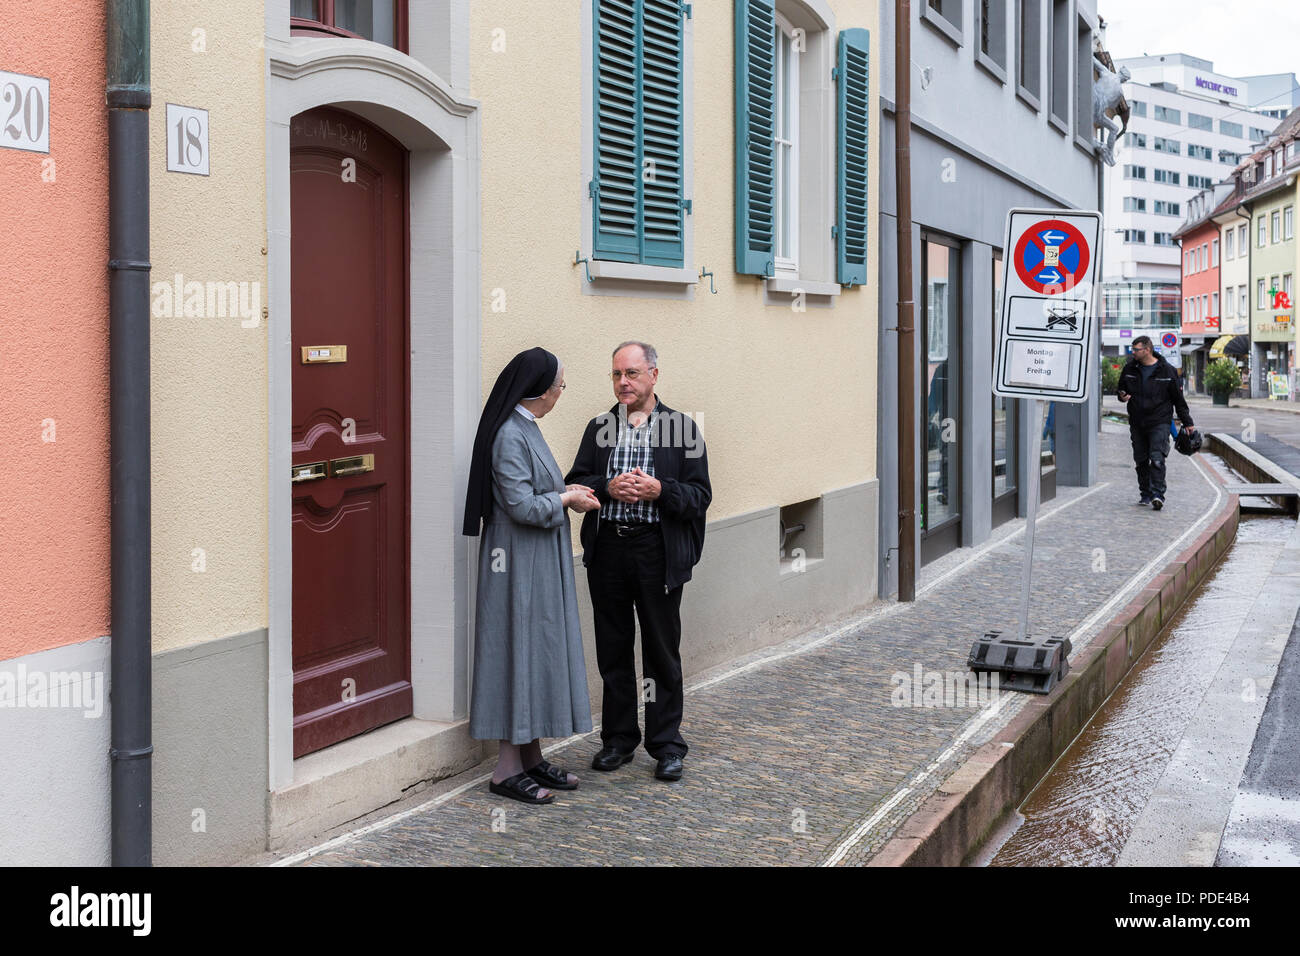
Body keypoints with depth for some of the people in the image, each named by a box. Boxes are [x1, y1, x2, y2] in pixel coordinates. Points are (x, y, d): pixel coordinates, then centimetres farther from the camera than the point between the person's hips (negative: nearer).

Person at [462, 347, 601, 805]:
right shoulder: (509, 435, -19)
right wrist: (566, 500, -9)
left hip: (539, 562, 10)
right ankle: (507, 767, 4)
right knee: (520, 651, -4)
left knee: (540, 651, 13)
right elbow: (521, 506, -22)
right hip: (519, 562, -10)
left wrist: (563, 492, 6)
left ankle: (531, 758, 22)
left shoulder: (525, 429, 12)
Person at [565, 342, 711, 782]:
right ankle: (618, 739, 24)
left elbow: (700, 495, -2)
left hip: (658, 551, -3)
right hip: (607, 550, 3)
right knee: (612, 649, 11)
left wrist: (659, 490, -19)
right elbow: (575, 483, 7)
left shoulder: (682, 428, 1)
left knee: (662, 651, 5)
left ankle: (666, 745, 16)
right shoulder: (598, 427, 9)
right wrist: (608, 487, -12)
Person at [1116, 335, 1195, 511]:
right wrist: (1122, 395, -6)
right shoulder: (1129, 368, 5)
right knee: (1141, 460, 8)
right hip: (1137, 423, 4)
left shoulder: (1167, 370, -3)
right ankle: (1146, 494, 19)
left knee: (1157, 458, -15)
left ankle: (1158, 494, -17)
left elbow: (1178, 398, 4)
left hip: (1160, 422, -4)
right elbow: (1121, 389, 20)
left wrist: (1187, 423, 6)